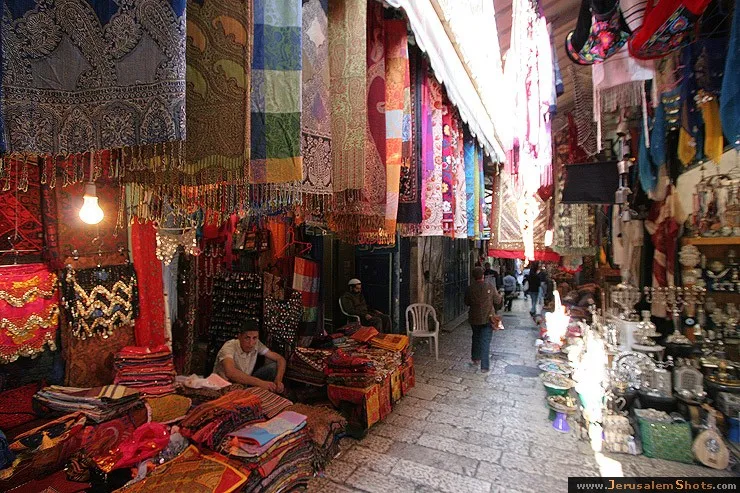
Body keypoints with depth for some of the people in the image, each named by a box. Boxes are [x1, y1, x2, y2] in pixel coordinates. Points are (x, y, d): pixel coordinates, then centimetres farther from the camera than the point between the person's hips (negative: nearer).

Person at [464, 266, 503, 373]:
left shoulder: (470, 288, -8)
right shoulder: (490, 287, -12)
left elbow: (467, 302, 2)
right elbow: (497, 301, -4)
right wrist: (499, 294, 16)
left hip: (474, 318, 2)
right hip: (488, 318, -2)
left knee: (476, 338, 22)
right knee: (485, 341, 2)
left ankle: (475, 359, 34)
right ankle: (484, 366, 3)